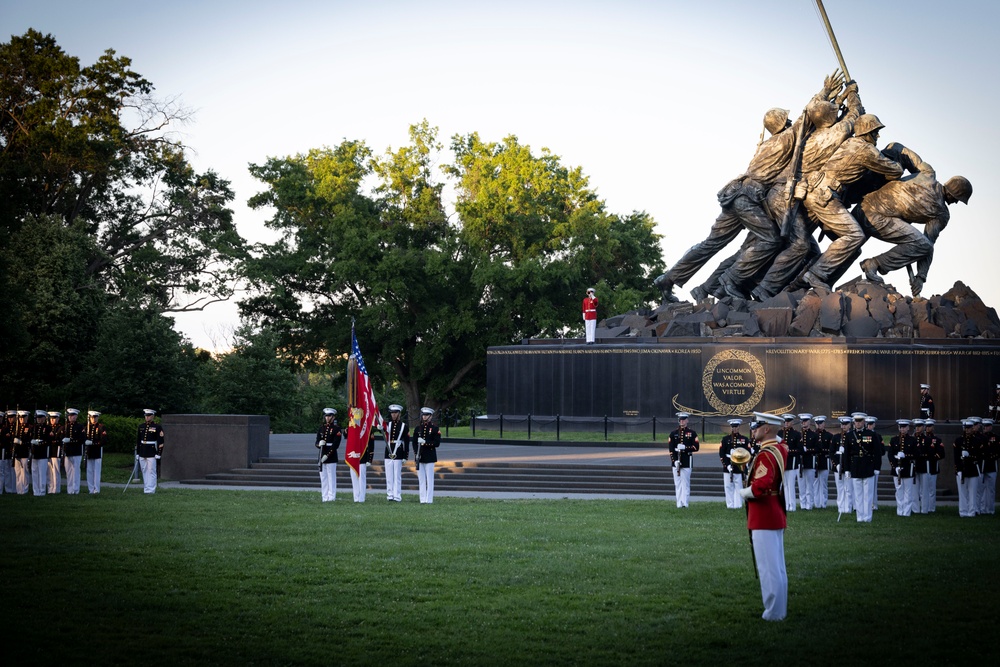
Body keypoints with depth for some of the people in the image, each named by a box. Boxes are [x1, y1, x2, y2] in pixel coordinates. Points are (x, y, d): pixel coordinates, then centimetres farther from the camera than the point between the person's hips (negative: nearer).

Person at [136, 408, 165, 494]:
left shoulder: (157, 427, -5)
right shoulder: (141, 426, 10)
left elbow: (160, 442, -7)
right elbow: (138, 440, 14)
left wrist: (158, 454, -11)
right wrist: (137, 453, 12)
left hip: (151, 454, -5)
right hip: (142, 454, 5)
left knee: (151, 472, -5)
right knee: (144, 472, 8)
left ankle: (151, 490, -4)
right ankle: (146, 489, 14)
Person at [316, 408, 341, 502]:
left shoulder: (337, 429, -4)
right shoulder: (321, 427, 13)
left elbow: (336, 445, -11)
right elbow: (317, 442, 13)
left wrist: (327, 455, -17)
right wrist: (319, 444, -12)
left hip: (331, 456, -6)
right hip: (322, 456, 6)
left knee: (331, 477, -4)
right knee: (323, 477, 6)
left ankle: (331, 497, -2)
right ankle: (324, 497, 10)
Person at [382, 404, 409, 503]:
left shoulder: (404, 426, 0)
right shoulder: (388, 424, 10)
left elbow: (407, 442, -1)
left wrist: (405, 457, -5)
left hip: (398, 454, -3)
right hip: (388, 453, 3)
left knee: (397, 475, -2)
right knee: (389, 475, 4)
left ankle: (397, 496, 0)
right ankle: (390, 494, 8)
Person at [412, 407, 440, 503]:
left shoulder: (435, 428, 0)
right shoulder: (418, 428, 11)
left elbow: (437, 443, -5)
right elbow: (414, 442, 11)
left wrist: (425, 443, -17)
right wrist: (416, 454, -2)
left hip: (430, 457, -4)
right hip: (419, 457, 4)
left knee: (429, 480, -3)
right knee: (421, 479, 5)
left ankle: (429, 499, -2)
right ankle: (422, 499, 9)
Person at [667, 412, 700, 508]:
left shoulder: (692, 433, 5)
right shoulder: (673, 433, 9)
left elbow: (696, 447, 0)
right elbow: (671, 448, 2)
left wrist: (685, 448, -16)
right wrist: (674, 460, -10)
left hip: (687, 461, -2)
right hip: (676, 461, 2)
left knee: (686, 483, -4)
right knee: (677, 483, 2)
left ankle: (685, 503, -3)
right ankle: (679, 503, 4)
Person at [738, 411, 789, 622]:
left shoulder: (765, 456, -21)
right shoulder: (781, 450, 9)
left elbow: (760, 487, -32)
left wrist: (743, 492, -14)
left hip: (763, 519, -10)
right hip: (777, 516, 10)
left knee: (769, 568, -4)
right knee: (777, 566, 15)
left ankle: (773, 612, 0)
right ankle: (780, 609, 22)